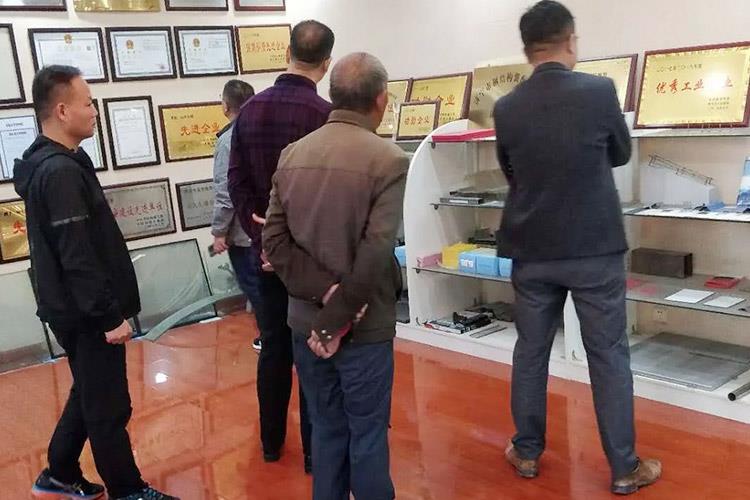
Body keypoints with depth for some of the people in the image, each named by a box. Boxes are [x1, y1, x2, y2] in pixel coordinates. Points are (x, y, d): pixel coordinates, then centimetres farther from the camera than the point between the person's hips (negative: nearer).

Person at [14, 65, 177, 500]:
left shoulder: (52, 164, 11)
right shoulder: (61, 172, -22)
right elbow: (78, 258, -25)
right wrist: (110, 315, -21)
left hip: (75, 309, 10)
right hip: (86, 314, -10)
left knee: (90, 395, 22)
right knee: (108, 406, 4)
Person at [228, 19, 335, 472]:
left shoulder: (250, 110, 1)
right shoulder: (325, 114, -16)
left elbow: (237, 182, -1)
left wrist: (261, 236, -4)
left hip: (267, 247, 5)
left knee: (274, 346, 15)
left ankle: (271, 442, 28)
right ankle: (314, 449, 18)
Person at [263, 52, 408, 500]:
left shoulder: (293, 155, 2)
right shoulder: (389, 160, -14)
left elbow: (275, 241, -4)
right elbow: (375, 256, -21)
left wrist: (326, 292, -9)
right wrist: (337, 321, -14)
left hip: (305, 321, 5)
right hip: (362, 326, -5)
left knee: (327, 430, 19)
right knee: (367, 434, 11)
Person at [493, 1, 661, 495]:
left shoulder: (506, 108, -4)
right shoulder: (600, 90, -11)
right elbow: (622, 154, 5)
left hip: (532, 252, 3)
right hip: (595, 249, -2)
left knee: (530, 352, 14)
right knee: (609, 356, 8)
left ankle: (527, 452, 26)